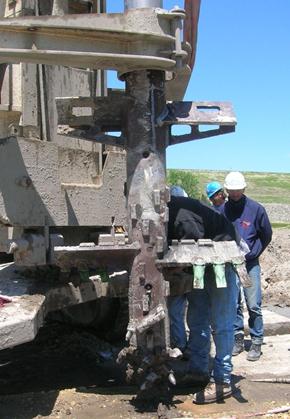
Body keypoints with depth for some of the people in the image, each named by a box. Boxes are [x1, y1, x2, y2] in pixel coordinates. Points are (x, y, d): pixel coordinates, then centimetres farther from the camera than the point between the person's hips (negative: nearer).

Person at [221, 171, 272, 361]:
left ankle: (256, 343, 9)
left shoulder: (256, 209, -5)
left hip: (250, 264, -2)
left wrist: (252, 253, 3)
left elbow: (266, 235, 6)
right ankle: (238, 339, 21)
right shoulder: (222, 210, 0)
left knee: (254, 306, -2)